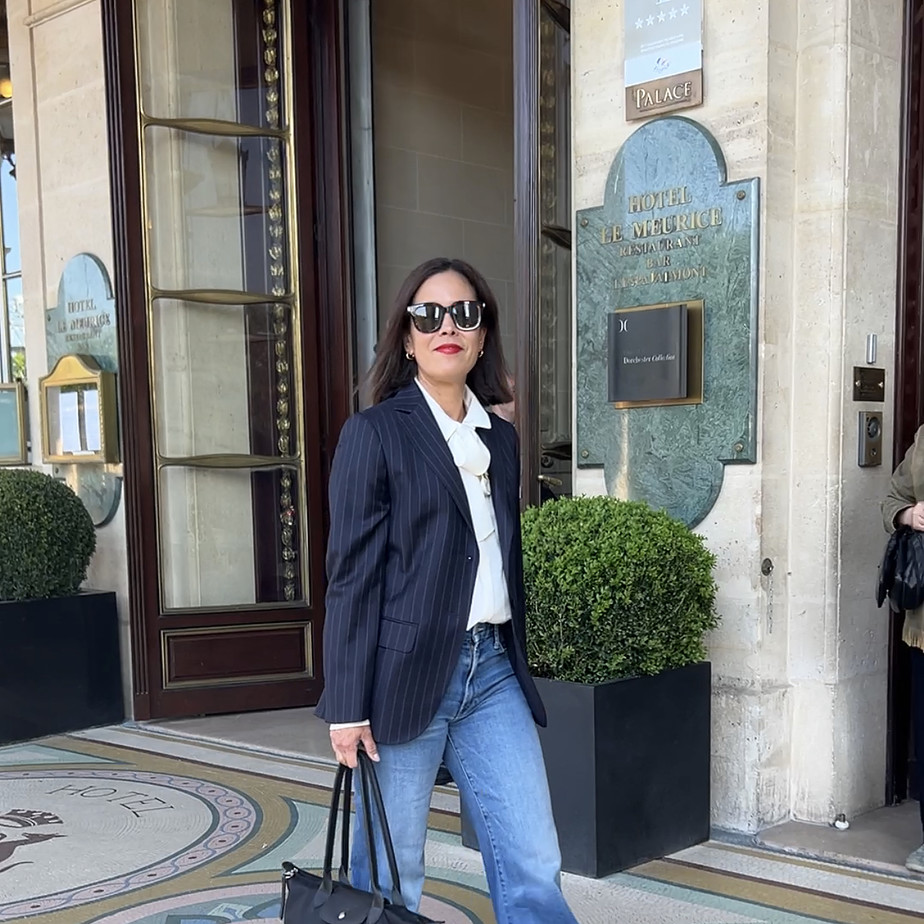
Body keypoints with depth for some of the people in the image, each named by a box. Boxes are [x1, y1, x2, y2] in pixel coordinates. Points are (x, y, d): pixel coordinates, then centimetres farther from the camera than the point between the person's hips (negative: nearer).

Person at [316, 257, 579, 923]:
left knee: (534, 868, 5)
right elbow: (352, 575, -8)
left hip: (493, 669, 5)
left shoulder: (502, 439, 13)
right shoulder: (375, 433, -4)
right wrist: (347, 707, -10)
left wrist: (516, 665, 17)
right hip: (406, 673, -5)